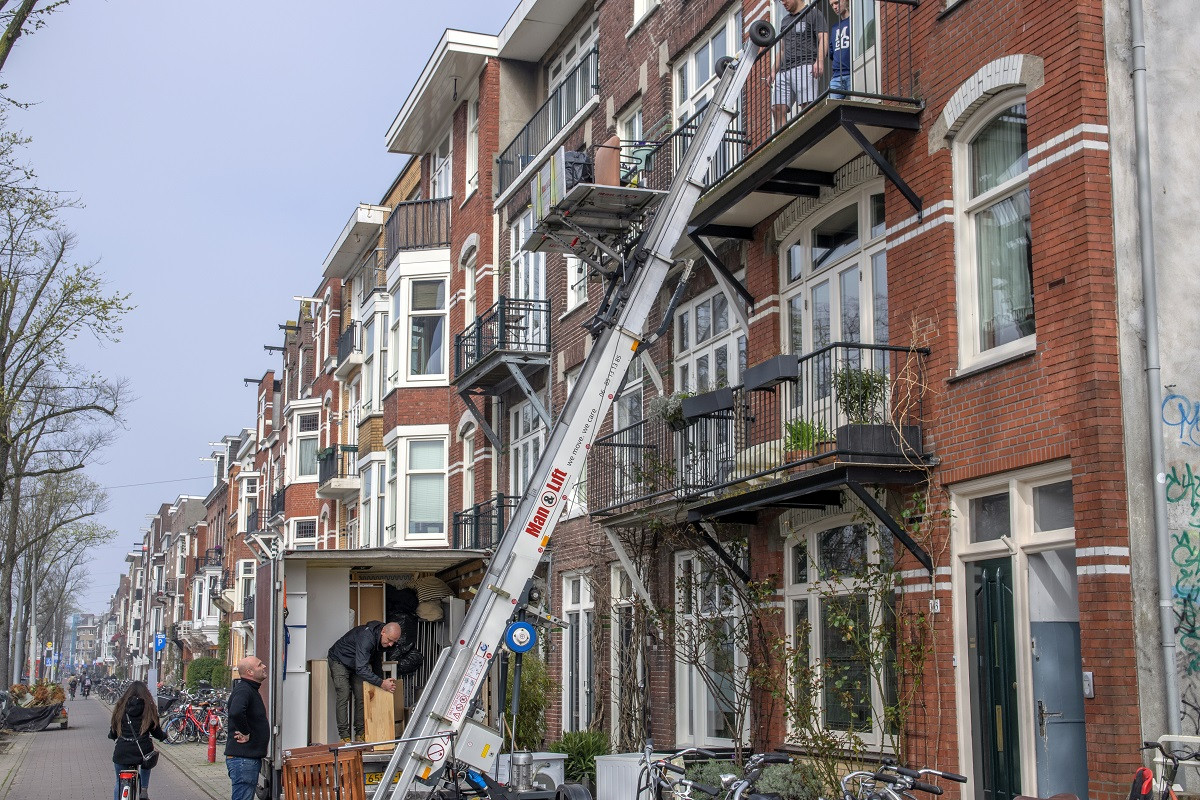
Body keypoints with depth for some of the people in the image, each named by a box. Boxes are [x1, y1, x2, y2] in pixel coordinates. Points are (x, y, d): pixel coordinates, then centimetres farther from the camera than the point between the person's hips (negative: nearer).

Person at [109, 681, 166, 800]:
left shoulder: (120, 707, 5)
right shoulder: (149, 708, 1)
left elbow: (113, 733, 12)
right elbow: (156, 731, 7)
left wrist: (111, 735, 35)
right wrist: (164, 736, 30)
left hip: (122, 752, 0)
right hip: (143, 751, 0)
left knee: (120, 782, 16)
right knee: (146, 765, 33)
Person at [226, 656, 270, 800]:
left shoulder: (251, 690, 17)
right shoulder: (243, 690, -18)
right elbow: (236, 712, -38)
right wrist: (246, 733, -23)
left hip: (251, 758, 11)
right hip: (243, 759, -11)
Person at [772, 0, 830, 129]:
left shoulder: (813, 14, 8)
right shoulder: (785, 21, 30)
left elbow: (823, 39, -4)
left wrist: (820, 61, -20)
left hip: (804, 66, -7)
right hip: (784, 70, 7)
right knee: (777, 109, -8)